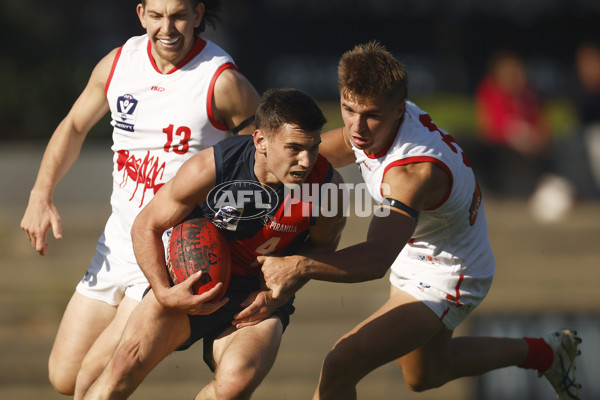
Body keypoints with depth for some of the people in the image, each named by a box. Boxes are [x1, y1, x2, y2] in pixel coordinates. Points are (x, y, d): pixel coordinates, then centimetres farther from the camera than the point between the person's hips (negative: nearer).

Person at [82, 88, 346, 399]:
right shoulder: (209, 169, -21)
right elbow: (146, 226, -5)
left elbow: (322, 245, 6)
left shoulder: (327, 186, -17)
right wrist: (164, 292, -17)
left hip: (259, 298, 0)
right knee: (128, 362, -24)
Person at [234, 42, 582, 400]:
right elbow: (330, 150, 7)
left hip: (446, 279, -9)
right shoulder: (375, 123, -16)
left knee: (340, 367, -23)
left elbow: (378, 258, -53)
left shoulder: (414, 169, -40)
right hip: (413, 258, 9)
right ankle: (544, 353, 50)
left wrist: (300, 267, -67)